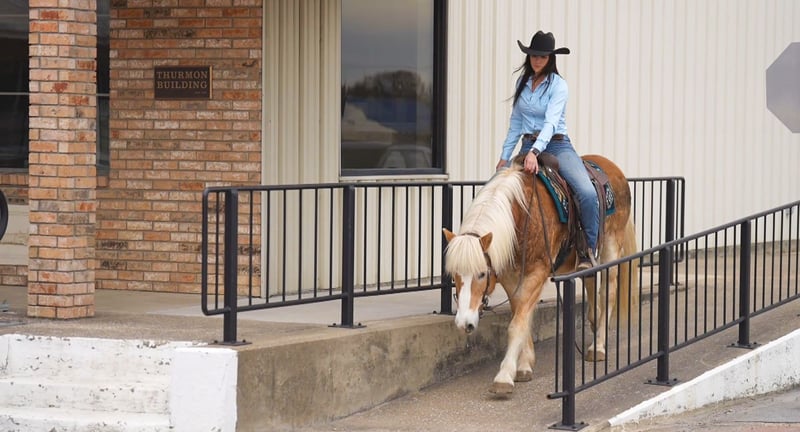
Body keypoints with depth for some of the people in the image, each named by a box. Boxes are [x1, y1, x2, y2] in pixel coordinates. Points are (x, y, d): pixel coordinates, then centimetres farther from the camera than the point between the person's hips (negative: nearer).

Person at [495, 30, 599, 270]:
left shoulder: (558, 86, -7)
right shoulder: (522, 82, 9)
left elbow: (550, 122, -21)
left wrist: (535, 152, -35)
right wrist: (505, 156, 12)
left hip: (556, 145, -5)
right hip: (529, 146, 5)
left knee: (587, 192, -27)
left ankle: (588, 252, -19)